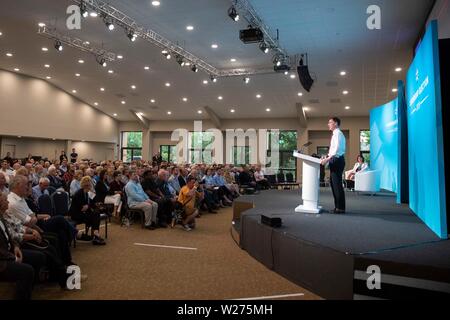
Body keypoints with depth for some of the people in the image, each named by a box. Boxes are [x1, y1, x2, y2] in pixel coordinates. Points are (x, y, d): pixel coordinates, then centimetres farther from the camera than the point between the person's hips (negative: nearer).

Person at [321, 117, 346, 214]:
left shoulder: (338, 134, -12)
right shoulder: (336, 134, 18)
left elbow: (337, 149, -21)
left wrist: (328, 159, -22)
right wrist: (328, 157, 15)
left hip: (337, 160, -10)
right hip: (335, 160, 10)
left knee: (337, 184, -7)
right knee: (334, 183, 13)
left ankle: (340, 208, -1)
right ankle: (338, 206, 20)